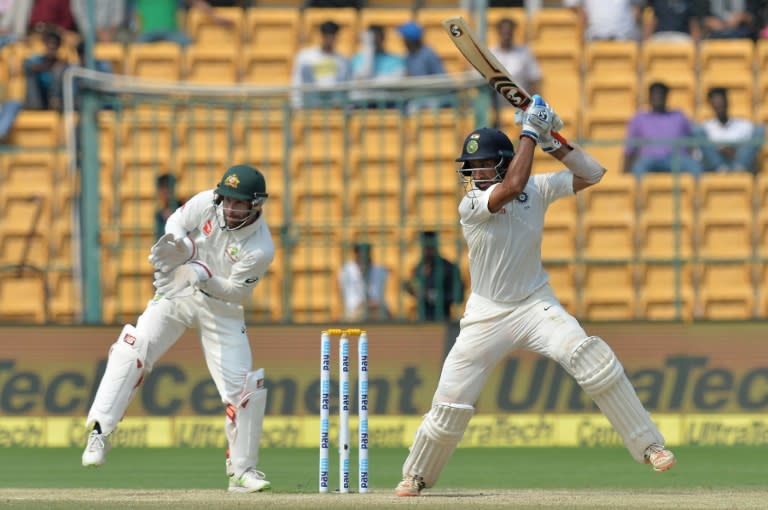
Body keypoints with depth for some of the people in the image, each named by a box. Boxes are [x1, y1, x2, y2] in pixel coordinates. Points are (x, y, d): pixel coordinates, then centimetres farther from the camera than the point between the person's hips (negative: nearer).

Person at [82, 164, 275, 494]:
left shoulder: (260, 249, -22)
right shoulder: (206, 204, -16)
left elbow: (238, 292, -19)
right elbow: (176, 224, -1)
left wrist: (206, 278, -35)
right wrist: (177, 243, -23)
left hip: (222, 309, -1)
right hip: (176, 293, 1)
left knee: (243, 388, -6)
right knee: (132, 351, -19)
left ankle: (242, 472, 11)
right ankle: (100, 432, -15)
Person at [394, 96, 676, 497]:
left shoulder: (537, 189, -2)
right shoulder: (471, 205, -13)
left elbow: (592, 174, -1)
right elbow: (512, 186, -30)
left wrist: (552, 142, -12)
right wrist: (529, 133, -22)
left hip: (536, 304, 1)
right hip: (487, 314, -1)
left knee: (590, 358, -24)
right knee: (450, 403, -3)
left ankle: (649, 445, -18)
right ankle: (417, 475, 22)